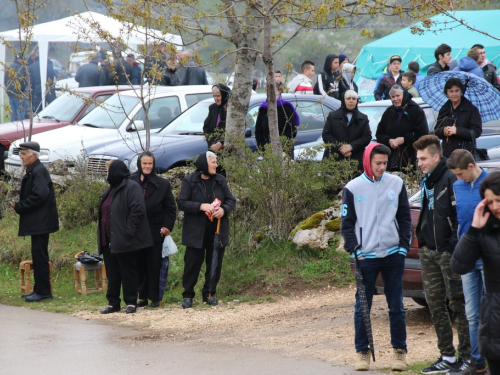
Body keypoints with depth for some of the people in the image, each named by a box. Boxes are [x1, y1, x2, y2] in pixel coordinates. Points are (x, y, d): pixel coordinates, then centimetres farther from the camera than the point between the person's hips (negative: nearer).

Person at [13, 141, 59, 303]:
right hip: (37, 223, 11)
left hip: (40, 222, -11)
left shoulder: (39, 172, -16)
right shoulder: (33, 171, 16)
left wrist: (19, 207, -17)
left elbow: (40, 195, -26)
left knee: (39, 256, -7)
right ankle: (39, 289, 20)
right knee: (38, 256, 14)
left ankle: (43, 291, -5)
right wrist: (20, 205, 4)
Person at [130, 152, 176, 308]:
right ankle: (142, 296, 11)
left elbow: (170, 207, 6)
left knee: (154, 265, 0)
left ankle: (154, 297, 6)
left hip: (155, 232, -1)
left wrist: (168, 226, -5)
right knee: (139, 265, 5)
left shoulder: (163, 184, 4)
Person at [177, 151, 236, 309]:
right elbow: (182, 203, -9)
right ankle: (188, 295, 9)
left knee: (215, 263, 7)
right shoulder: (189, 181, -5)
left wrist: (223, 209, -14)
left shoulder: (220, 180, 6)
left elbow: (231, 200, 8)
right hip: (195, 231, -4)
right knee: (193, 263, 0)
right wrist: (201, 206, -21)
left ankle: (209, 293, 18)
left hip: (217, 230, 4)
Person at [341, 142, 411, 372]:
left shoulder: (396, 184, 5)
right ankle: (362, 353, 11)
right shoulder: (353, 188, 1)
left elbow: (405, 217, 10)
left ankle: (400, 351, 13)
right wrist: (354, 251, -6)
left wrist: (404, 246, 1)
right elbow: (347, 222, 4)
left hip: (393, 256, 1)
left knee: (396, 306, 5)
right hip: (366, 257, -1)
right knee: (362, 307, 2)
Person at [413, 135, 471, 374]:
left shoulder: (451, 179, -13)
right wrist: (423, 242, 17)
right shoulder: (426, 182, 15)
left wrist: (456, 247, -18)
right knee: (435, 305, 9)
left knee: (458, 304, -4)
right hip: (429, 252, 9)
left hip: (449, 252, -9)